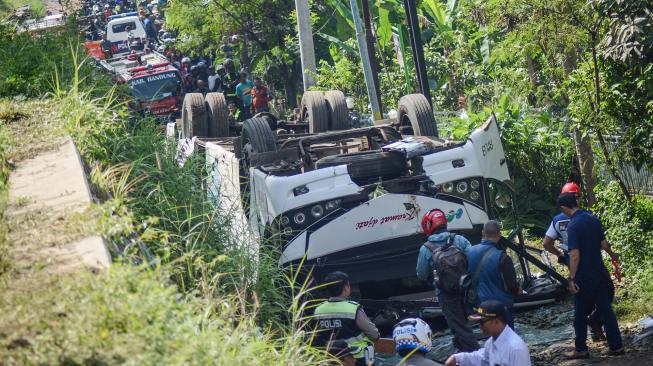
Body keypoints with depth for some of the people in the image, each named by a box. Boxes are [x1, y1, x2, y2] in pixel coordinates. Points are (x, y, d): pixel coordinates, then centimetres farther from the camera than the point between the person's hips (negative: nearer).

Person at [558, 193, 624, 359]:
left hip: (584, 277, -6)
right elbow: (603, 243, 12)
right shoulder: (593, 218, 3)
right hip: (600, 273, 6)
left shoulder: (573, 225, -18)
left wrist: (571, 279, -19)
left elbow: (575, 254, -22)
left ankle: (581, 349, 14)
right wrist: (612, 255, 32)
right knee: (606, 309, 11)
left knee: (581, 314, 7)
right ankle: (616, 346, 12)